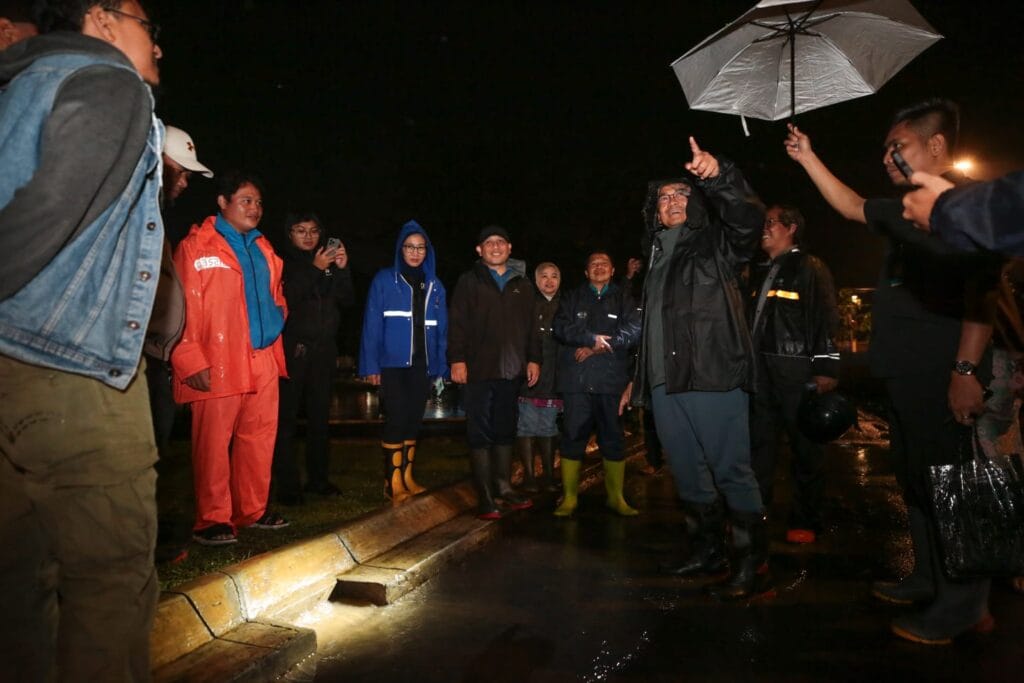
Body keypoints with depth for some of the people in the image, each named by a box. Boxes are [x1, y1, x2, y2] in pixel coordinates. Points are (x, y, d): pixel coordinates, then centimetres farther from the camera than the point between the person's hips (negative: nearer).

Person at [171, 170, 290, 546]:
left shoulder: (263, 249, 18)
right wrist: (192, 361, -14)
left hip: (263, 360, 6)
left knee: (260, 437, 9)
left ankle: (252, 510, 21)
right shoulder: (196, 246, -2)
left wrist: (277, 317, 7)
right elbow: (184, 307, -8)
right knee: (213, 442, -1)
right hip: (218, 364, -6)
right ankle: (211, 520, 10)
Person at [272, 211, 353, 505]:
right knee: (286, 417, -7)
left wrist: (342, 270, -7)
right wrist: (314, 269, -17)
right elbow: (285, 299, -13)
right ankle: (286, 484, -1)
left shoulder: (329, 263, 14)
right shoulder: (282, 262, 1)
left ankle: (318, 478, 17)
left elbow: (347, 300, 7)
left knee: (320, 416, 8)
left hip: (323, 349, 5)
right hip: (292, 348, -4)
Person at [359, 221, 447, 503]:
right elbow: (372, 324, -5)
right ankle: (393, 483, 4)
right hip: (393, 364, -4)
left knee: (413, 421, 9)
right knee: (396, 419, -8)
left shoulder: (434, 285, 11)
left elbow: (441, 330, 10)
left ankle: (406, 477, 22)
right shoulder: (384, 280, -1)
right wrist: (371, 366, -11)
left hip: (421, 366, 4)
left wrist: (440, 368, 6)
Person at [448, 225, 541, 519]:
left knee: (505, 430, 9)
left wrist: (533, 358, 8)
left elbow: (531, 326, 17)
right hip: (478, 369, -4)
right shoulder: (469, 281, 5)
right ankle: (484, 497, 3)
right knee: (480, 432, -1)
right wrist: (457, 359, -11)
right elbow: (457, 323, -3)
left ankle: (502, 487, 21)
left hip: (511, 370, 4)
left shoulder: (522, 285, 17)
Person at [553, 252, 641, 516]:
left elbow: (634, 329, -2)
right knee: (573, 436, -2)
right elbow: (561, 327, 0)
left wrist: (596, 347, -8)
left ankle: (616, 496, 16)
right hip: (576, 379, 0)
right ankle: (569, 497, 7)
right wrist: (592, 338, -12)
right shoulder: (573, 298, 16)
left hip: (611, 378, 0)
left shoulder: (623, 299, 14)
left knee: (613, 437, 5)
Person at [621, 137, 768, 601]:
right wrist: (638, 378, 25)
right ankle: (707, 551, 26)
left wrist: (718, 175, -33)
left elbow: (750, 217, -17)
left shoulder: (716, 244, 6)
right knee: (688, 473, 12)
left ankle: (752, 565, 5)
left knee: (731, 470, -6)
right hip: (665, 383, 7)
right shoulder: (657, 258, 24)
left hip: (712, 377, -6)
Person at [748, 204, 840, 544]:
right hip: (761, 368, 7)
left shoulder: (810, 268, 0)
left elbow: (826, 319, -8)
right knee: (759, 442, 8)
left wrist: (826, 367, -15)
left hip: (796, 369, -6)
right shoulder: (760, 273, 20)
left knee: (804, 444, 0)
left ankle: (805, 521, 9)